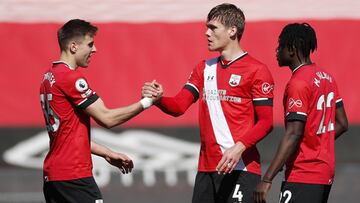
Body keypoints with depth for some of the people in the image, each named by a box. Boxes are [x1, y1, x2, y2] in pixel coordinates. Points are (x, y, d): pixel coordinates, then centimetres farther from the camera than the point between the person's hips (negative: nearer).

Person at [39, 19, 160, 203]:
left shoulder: (49, 77, 15)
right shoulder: (71, 77, -13)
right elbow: (107, 118, -12)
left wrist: (107, 153, 22)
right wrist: (145, 102, -4)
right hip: (73, 176, -9)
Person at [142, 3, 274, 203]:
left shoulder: (256, 70, -4)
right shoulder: (204, 68, 16)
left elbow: (265, 123, -7)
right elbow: (179, 106, 10)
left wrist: (239, 147, -21)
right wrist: (158, 99, -11)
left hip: (240, 169, -6)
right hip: (207, 169, 6)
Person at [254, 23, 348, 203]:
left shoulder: (298, 83, -15)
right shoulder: (327, 78, 12)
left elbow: (293, 134, -22)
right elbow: (342, 124, 17)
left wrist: (267, 179, -24)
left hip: (303, 177, -9)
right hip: (326, 173, 9)